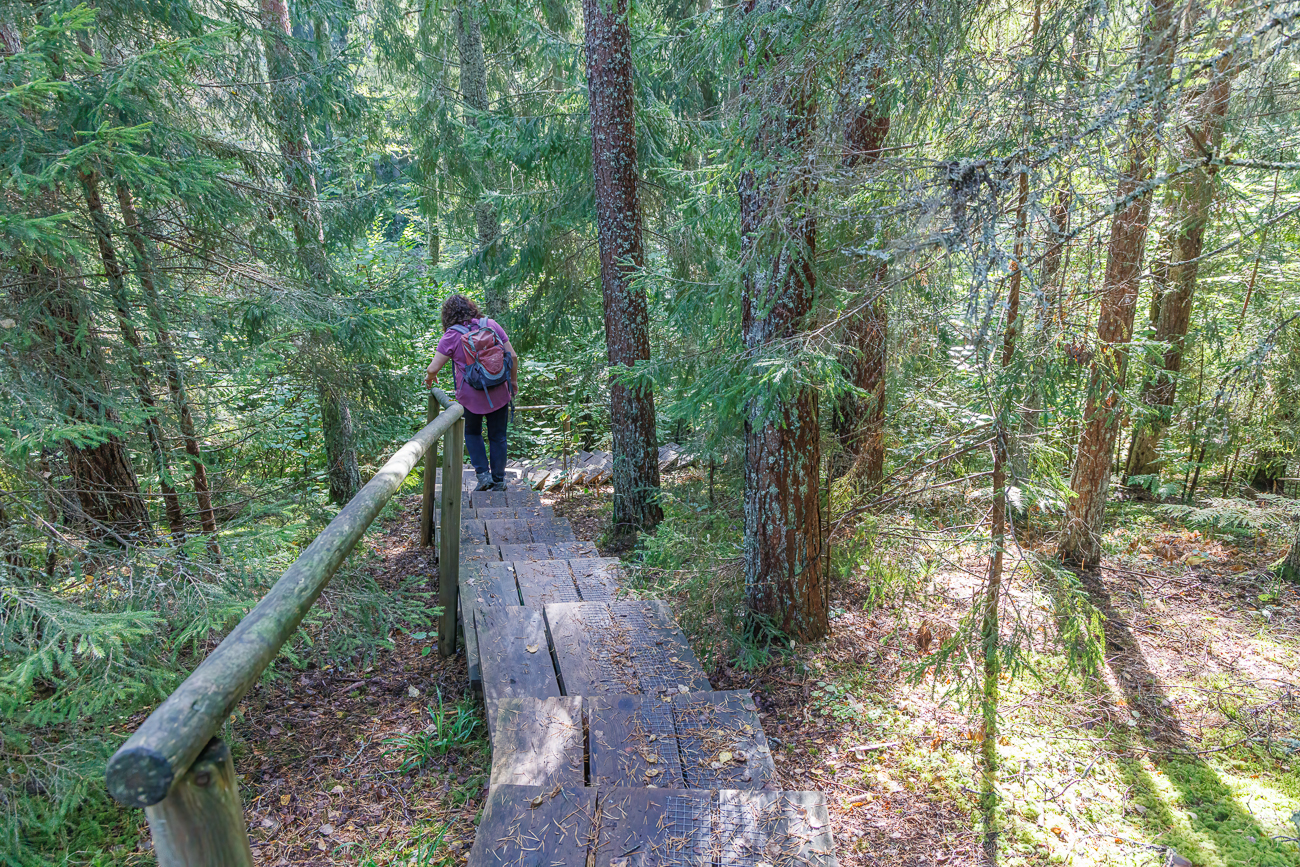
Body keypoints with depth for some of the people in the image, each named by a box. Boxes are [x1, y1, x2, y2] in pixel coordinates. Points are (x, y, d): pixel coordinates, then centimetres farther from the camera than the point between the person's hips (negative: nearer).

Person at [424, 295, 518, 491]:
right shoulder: (491, 325, -1)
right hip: (498, 393, 2)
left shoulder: (451, 335, -8)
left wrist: (429, 379, 14)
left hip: (470, 396, -2)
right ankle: (498, 481, 20)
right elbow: (512, 356, -2)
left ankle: (483, 474, 9)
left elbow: (433, 368, -8)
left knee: (472, 433, 21)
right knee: (498, 437, 14)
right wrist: (514, 381, 12)